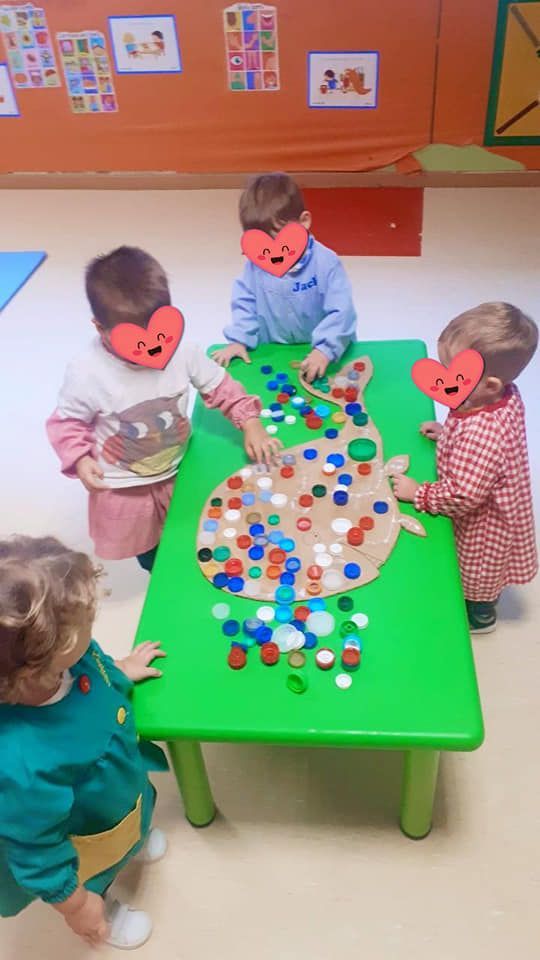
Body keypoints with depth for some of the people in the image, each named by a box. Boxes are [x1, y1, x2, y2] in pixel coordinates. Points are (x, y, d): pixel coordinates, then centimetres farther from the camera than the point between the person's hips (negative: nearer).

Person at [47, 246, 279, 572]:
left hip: (176, 472, 2)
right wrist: (80, 459, -27)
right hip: (124, 488, -2)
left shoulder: (181, 350, -22)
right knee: (147, 549, 22)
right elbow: (66, 421, -12)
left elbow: (220, 386, -7)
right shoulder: (87, 374, -27)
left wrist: (250, 423, -15)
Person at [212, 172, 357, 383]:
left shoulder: (326, 263, -16)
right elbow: (245, 301, 7)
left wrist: (324, 349, -30)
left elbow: (341, 312, -19)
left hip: (315, 353, -2)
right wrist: (239, 339, -4)